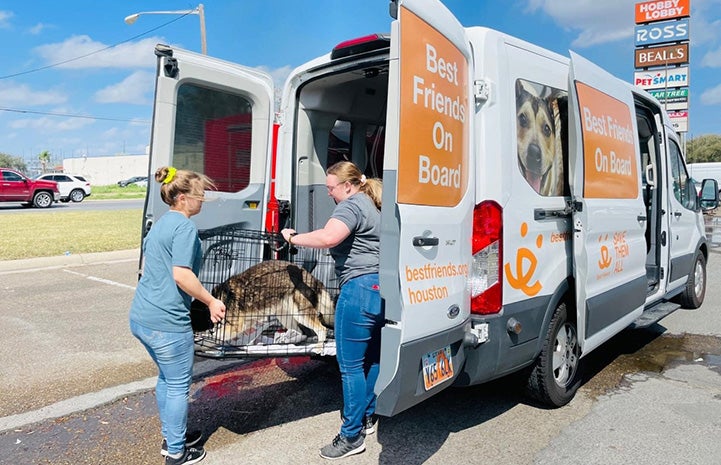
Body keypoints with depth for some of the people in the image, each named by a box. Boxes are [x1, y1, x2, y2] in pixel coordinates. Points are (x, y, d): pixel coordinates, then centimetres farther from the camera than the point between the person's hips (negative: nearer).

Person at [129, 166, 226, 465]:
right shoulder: (185, 227, -16)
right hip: (167, 322, -9)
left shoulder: (160, 224, 13)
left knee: (166, 378, 24)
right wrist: (211, 302, -13)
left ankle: (170, 437, 39)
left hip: (141, 316, 10)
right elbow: (181, 275, -24)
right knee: (178, 386, 7)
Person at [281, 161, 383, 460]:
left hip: (360, 289, -11)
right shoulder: (371, 205, 20)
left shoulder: (351, 205, -11)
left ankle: (352, 437, 7)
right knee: (371, 359, 19)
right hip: (381, 289, 11)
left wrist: (292, 238, -15)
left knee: (350, 365, -2)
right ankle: (368, 417, 33)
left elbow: (327, 237, -28)